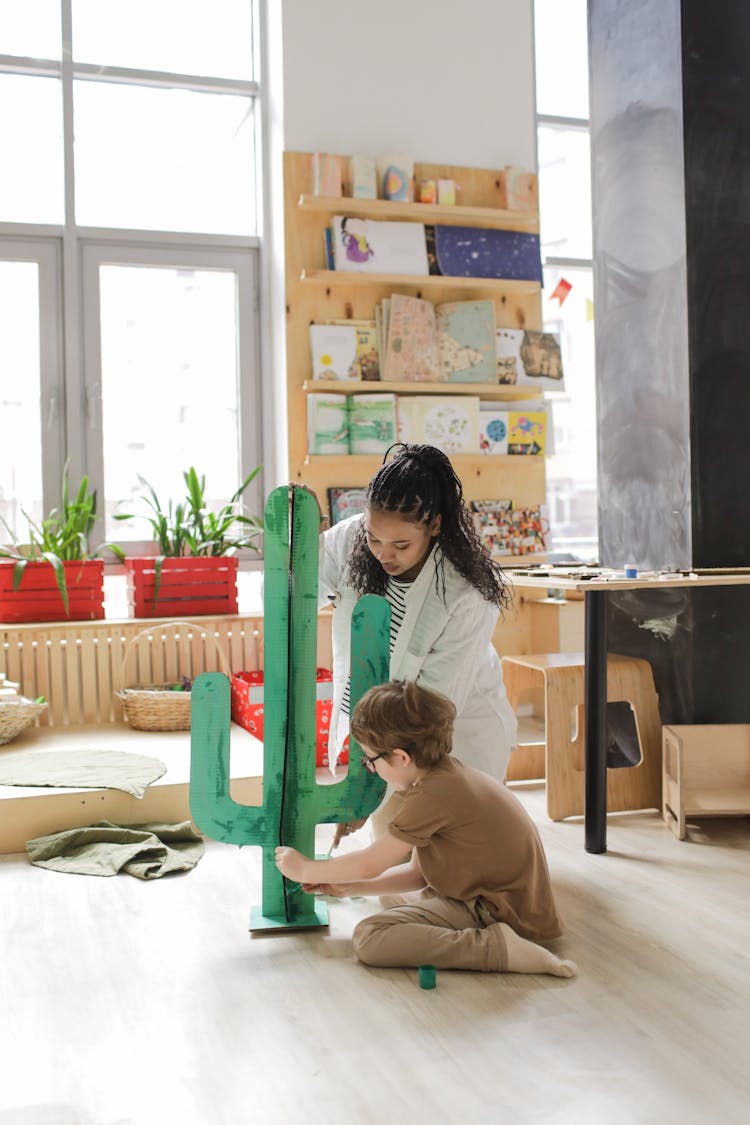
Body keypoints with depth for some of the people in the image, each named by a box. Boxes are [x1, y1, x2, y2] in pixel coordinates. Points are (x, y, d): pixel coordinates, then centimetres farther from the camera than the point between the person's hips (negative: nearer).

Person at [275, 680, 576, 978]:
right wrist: (346, 886, 13)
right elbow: (417, 873, 14)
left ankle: (495, 947, -20)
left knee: (368, 937, -17)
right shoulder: (449, 773, 9)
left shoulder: (432, 794, -20)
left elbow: (368, 866, -10)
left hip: (503, 913, -10)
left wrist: (305, 869, 6)